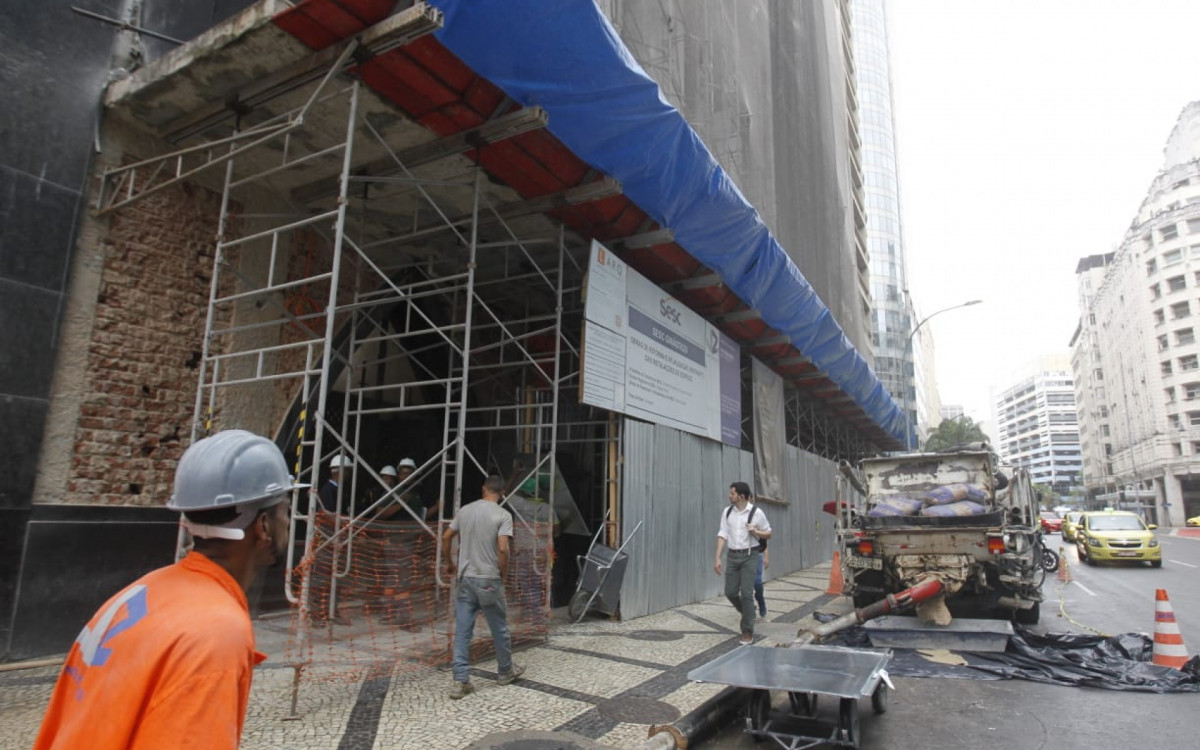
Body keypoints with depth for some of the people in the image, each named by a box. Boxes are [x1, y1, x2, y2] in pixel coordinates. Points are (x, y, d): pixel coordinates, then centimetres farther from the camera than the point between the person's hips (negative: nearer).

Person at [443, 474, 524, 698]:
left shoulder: (465, 510, 5)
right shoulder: (503, 515, -10)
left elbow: (446, 538, 10)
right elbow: (503, 549, -19)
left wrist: (449, 563, 24)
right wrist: (502, 574, -3)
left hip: (465, 579, 4)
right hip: (489, 580, -4)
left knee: (462, 631, 7)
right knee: (499, 628, 14)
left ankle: (460, 681, 6)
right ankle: (506, 671, 29)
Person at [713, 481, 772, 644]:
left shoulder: (756, 512, -7)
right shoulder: (727, 512, 2)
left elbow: (768, 534, 5)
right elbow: (722, 535, 1)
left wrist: (755, 531, -16)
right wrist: (718, 558, -5)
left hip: (749, 556, -4)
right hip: (732, 556, 4)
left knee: (746, 593, -7)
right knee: (730, 592, 4)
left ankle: (747, 631, 7)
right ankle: (748, 613, 33)